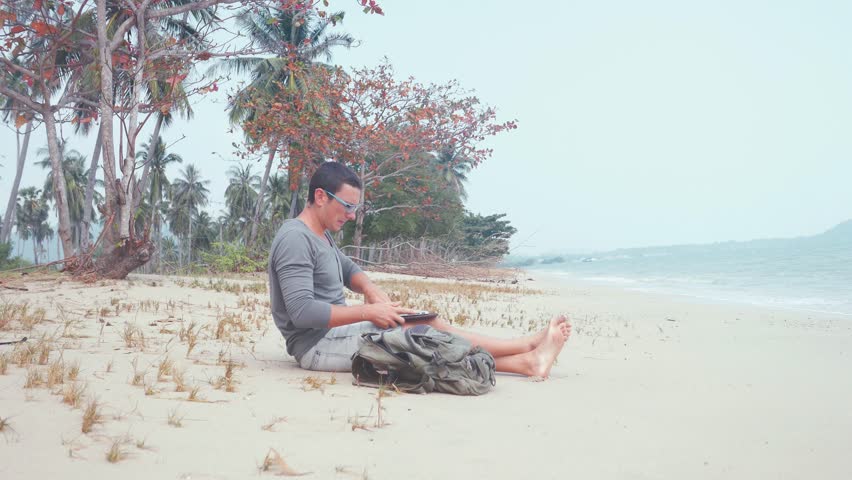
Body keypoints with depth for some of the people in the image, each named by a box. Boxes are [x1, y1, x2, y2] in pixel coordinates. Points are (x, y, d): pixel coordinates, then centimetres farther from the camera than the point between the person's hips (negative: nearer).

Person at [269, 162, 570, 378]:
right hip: (317, 345, -10)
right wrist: (368, 312, -23)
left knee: (429, 329, -1)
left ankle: (525, 362, -4)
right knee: (430, 330, -12)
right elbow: (303, 311, -28)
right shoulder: (295, 238, -19)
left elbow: (347, 269, 23)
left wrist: (370, 289, -1)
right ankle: (529, 347, -3)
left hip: (333, 334, 10)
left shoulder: (321, 235, 13)